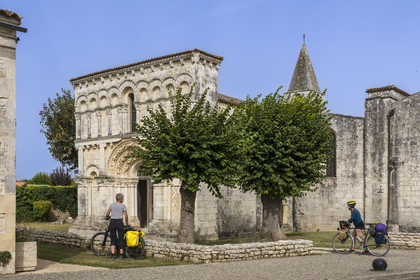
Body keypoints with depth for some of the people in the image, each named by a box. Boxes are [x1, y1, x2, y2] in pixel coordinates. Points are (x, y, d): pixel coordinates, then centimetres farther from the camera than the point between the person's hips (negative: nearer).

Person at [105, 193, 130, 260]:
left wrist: (107, 217, 26)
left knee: (113, 239, 7)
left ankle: (112, 255, -2)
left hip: (112, 222, 2)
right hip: (119, 222, -2)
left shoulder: (112, 204, 6)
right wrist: (127, 224, 9)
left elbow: (107, 214, 4)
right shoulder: (123, 205, 1)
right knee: (121, 239, 7)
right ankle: (121, 255, 8)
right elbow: (126, 216, -4)